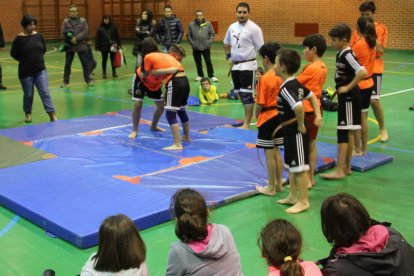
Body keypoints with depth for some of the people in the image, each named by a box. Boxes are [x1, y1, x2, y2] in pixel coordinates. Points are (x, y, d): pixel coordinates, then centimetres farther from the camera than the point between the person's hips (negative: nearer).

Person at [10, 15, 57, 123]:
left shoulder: (38, 36, 1)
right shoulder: (19, 39, -10)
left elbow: (44, 49, 15)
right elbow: (13, 54, -3)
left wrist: (37, 58, 8)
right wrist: (25, 61, 3)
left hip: (40, 70, 2)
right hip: (25, 72, -2)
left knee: (45, 92, -4)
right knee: (28, 94, 11)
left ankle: (52, 114, -5)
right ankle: (28, 113, 31)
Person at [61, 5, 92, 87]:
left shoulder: (83, 21, 1)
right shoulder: (65, 21, 4)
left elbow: (85, 32, -9)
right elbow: (63, 33, -2)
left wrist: (76, 38, -19)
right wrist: (70, 39, -18)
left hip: (81, 45, -1)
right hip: (69, 46, 1)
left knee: (85, 63, 4)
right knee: (67, 64, 7)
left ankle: (88, 79, 16)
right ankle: (65, 81, 17)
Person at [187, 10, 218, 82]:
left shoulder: (208, 24, -1)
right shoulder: (191, 25, -1)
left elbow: (212, 34, 3)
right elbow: (188, 35, 4)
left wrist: (209, 42, -7)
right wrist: (192, 43, -5)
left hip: (206, 47, -1)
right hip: (196, 48, 1)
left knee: (208, 62, 1)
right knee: (198, 62, 10)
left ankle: (211, 76, 9)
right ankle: (200, 75, 24)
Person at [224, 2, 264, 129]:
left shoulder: (254, 28, -11)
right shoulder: (232, 27, 8)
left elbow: (261, 48, -11)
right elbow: (227, 43, 24)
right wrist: (228, 57, 12)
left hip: (248, 65, -7)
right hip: (235, 65, 7)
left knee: (247, 94, -8)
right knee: (240, 93, 15)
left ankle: (246, 123, -4)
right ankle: (248, 117, 31)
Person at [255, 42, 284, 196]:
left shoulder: (264, 78, -18)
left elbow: (260, 103, -16)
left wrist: (256, 115, 1)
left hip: (267, 118, -7)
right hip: (279, 115, 7)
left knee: (269, 153, 3)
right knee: (276, 152, 18)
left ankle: (271, 188, 13)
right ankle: (279, 184, 27)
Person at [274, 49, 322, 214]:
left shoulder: (285, 89, -24)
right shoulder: (296, 83, 6)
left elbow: (298, 106, -39)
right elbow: (311, 96, 18)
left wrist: (300, 125, -24)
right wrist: (318, 115, 12)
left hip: (295, 133, -10)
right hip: (290, 132, 10)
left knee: (299, 168, 2)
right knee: (291, 166, 20)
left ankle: (303, 201, 13)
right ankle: (293, 196, 33)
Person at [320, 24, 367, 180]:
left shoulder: (347, 55, -18)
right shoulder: (340, 54, 10)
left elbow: (363, 72, -31)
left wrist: (347, 87, -23)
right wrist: (339, 88, 9)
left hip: (349, 98, -10)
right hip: (345, 97, 10)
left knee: (343, 132, -7)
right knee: (348, 133, 14)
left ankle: (340, 170, -3)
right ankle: (346, 167, 22)